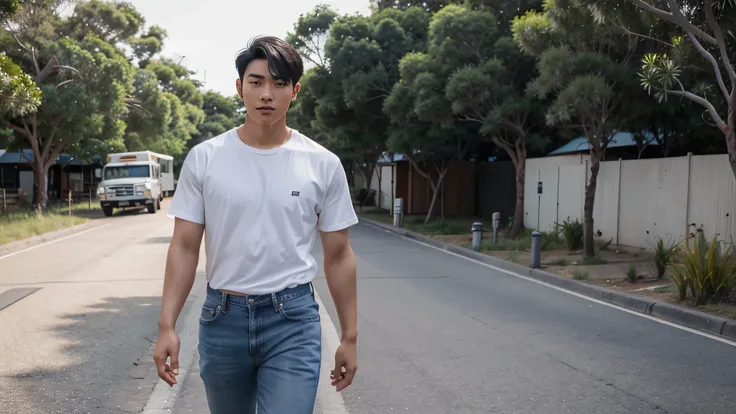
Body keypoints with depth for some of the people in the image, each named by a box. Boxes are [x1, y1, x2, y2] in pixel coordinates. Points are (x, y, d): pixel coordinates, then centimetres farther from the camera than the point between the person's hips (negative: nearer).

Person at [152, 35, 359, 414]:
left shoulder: (323, 165, -3)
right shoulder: (204, 159, -2)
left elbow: (338, 256, 3)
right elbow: (184, 247, 0)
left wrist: (350, 337, 4)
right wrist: (167, 325, -7)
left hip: (293, 319, -1)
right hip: (222, 317, 2)